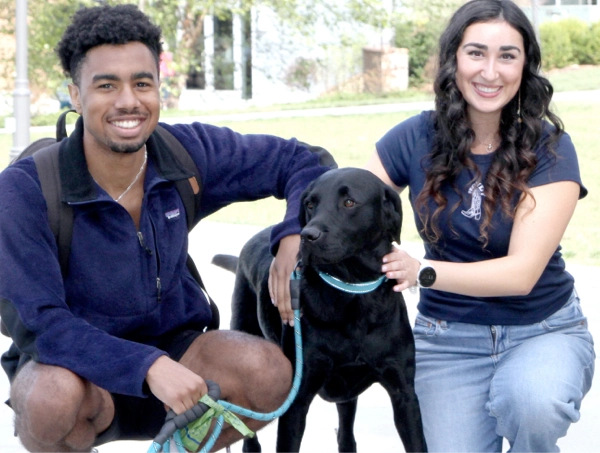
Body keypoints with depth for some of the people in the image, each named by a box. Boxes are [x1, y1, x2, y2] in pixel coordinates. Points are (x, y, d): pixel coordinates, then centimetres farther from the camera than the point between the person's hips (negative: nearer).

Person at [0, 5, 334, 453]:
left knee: (270, 373, -25)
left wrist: (294, 238, -18)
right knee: (54, 398, -38)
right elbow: (40, 323, -24)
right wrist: (148, 366, -37)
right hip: (71, 365, -3)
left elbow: (302, 162, 2)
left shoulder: (188, 152, -9)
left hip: (172, 347, 4)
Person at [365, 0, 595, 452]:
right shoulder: (416, 139, -6)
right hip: (448, 336, 2)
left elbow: (522, 271, -20)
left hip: (544, 330, -2)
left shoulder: (549, 149, -13)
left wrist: (423, 272, -33)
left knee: (532, 402, -34)